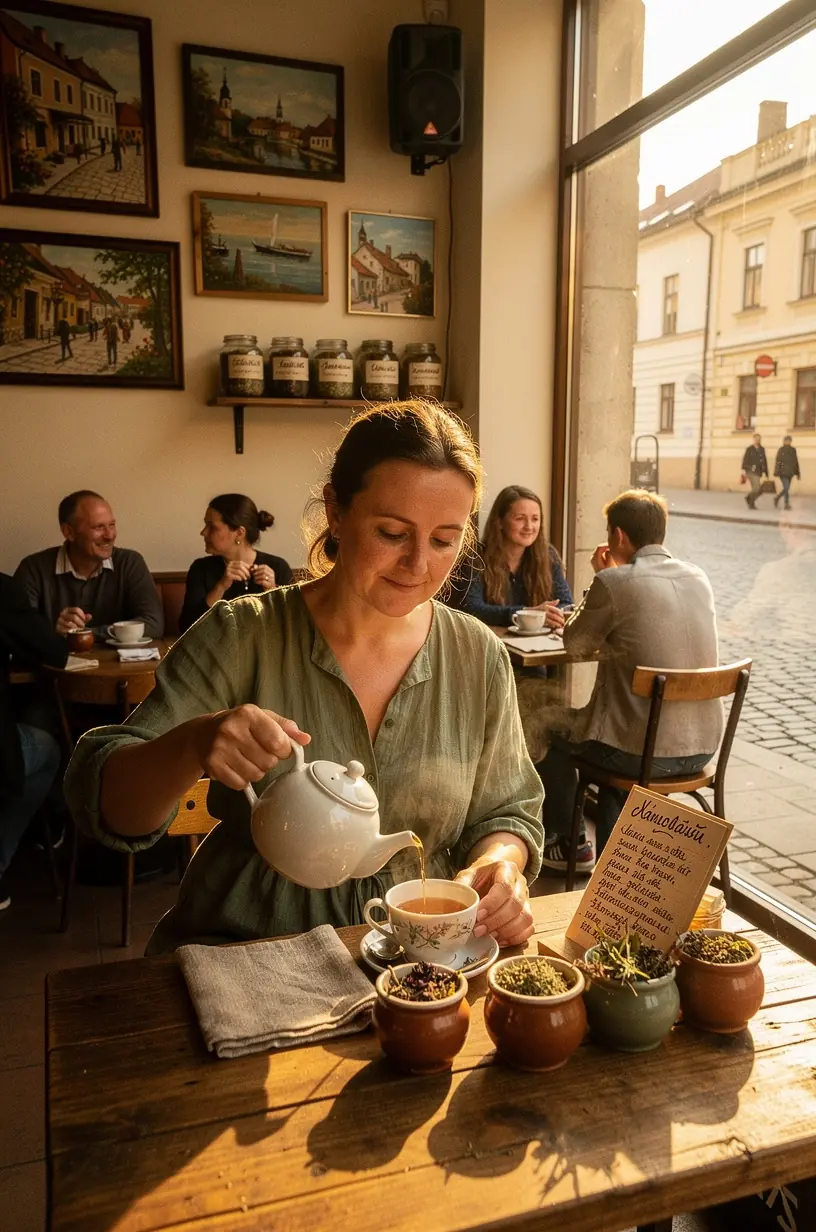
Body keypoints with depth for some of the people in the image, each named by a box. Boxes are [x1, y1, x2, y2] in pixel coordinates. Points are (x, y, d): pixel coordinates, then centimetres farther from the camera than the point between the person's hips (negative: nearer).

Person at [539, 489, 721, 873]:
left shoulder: (614, 582, -15)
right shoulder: (698, 578, 4)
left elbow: (573, 642, 0)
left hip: (644, 753, -6)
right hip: (702, 748, 6)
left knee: (557, 738, 24)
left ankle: (568, 846, 38)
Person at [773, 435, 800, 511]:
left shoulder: (793, 450, 10)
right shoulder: (781, 450, -4)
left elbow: (796, 462, 14)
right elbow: (778, 461, -9)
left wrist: (798, 473, 13)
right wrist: (776, 472, -17)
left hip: (790, 473, 5)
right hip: (783, 472, -5)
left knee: (786, 488, 9)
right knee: (786, 488, -11)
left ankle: (777, 498, 31)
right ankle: (787, 504, -3)